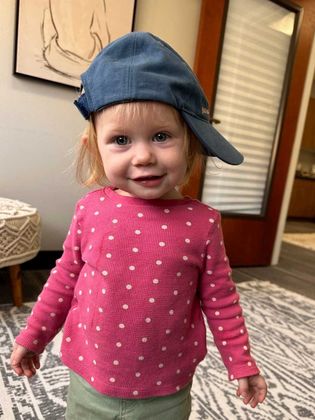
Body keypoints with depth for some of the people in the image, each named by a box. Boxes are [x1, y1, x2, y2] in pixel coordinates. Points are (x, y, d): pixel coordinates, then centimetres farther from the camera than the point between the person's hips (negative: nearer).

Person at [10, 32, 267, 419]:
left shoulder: (202, 223, -18)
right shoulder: (91, 210, -15)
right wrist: (33, 336, 6)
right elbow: (66, 278, -1)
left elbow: (219, 300, -6)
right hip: (89, 383, 2)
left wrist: (241, 364, 2)